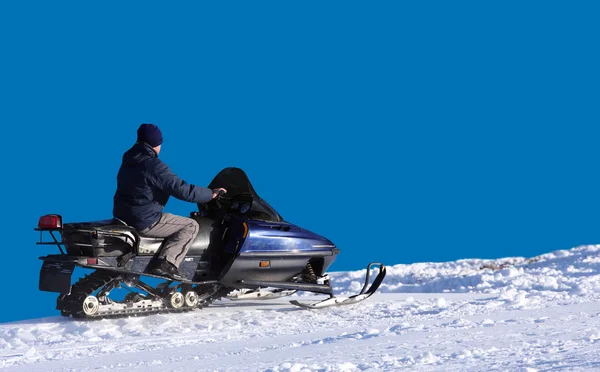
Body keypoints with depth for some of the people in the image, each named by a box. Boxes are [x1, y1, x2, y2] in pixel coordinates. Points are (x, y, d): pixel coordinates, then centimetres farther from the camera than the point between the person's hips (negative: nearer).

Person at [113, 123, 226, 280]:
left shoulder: (129, 160, 9)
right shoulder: (154, 166, -20)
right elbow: (182, 190, -20)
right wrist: (211, 194, -7)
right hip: (144, 222, -9)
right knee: (191, 226, -2)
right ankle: (166, 263, -16)